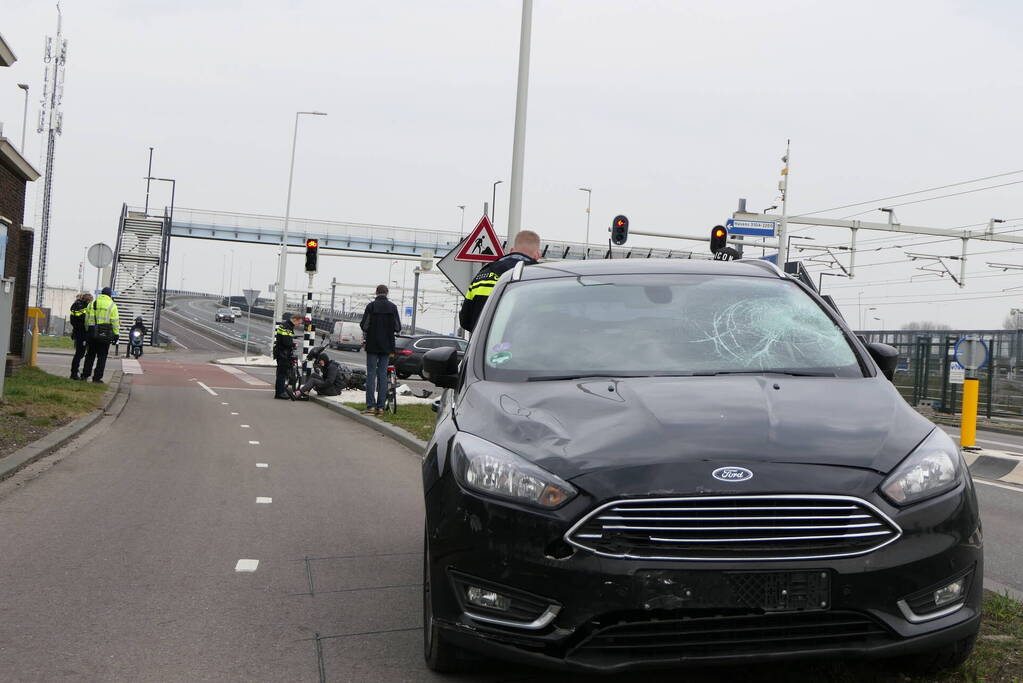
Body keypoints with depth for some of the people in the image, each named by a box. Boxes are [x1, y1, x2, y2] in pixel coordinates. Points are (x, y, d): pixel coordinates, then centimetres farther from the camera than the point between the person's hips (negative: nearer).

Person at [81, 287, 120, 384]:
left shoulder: (92, 304, 12)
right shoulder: (111, 305, -2)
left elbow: (87, 320, 13)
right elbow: (115, 321, -6)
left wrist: (88, 331, 19)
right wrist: (116, 334, -3)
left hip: (92, 333, 4)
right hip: (105, 334, -4)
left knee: (90, 355, 15)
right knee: (102, 356, 1)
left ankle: (85, 375, 14)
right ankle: (97, 378, 0)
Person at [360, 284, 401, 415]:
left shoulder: (371, 306, -8)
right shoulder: (393, 307, -1)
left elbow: (364, 325, -9)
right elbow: (398, 328, 0)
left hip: (372, 345, -2)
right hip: (387, 346, 2)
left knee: (371, 374, 1)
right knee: (383, 374, 6)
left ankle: (371, 406, -5)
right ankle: (380, 407, 5)